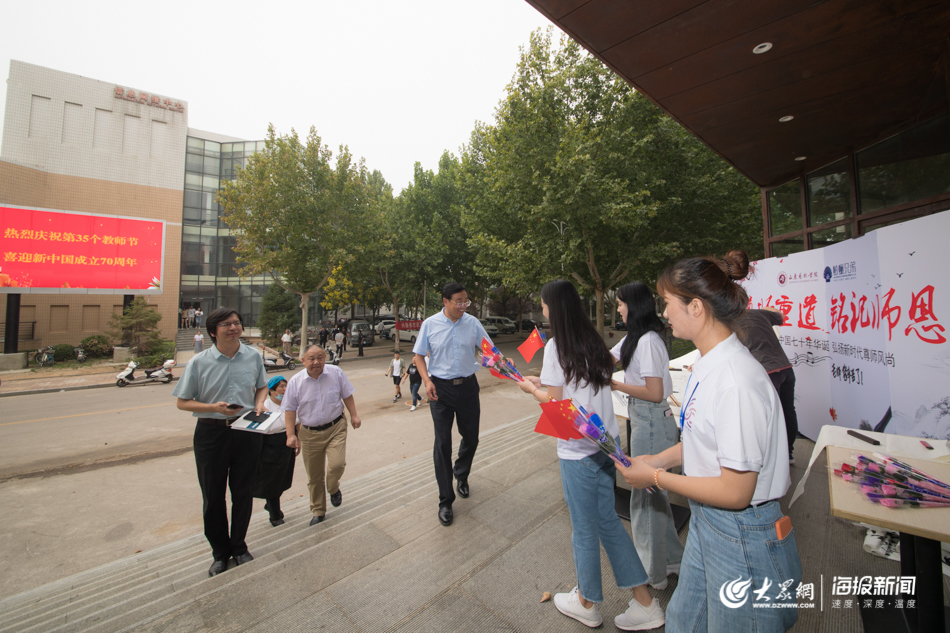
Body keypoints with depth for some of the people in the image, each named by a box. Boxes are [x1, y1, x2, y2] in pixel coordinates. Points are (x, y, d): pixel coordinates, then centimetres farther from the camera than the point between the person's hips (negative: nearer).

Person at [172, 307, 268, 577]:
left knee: (243, 493, 13)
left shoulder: (253, 356, -1)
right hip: (211, 433, -1)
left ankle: (239, 547, 35)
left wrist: (259, 403, -8)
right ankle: (220, 552, 34)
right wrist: (214, 407, -18)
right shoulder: (199, 362, -8)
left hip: (247, 431, 2)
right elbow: (183, 402, -2)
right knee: (213, 496, 12)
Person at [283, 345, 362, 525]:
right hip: (309, 434, 1)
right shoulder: (295, 382, -5)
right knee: (314, 476, 11)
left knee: (337, 464, -16)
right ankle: (318, 512, 33)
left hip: (335, 428, -1)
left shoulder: (336, 373, -5)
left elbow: (347, 395, 5)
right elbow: (290, 410, 1)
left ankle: (333, 489, 20)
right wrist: (291, 435, -5)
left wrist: (354, 415, 1)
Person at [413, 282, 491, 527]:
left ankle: (461, 476, 47)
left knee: (471, 438, 14)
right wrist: (427, 381, -12)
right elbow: (419, 355, 1)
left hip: (467, 386, 2)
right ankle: (445, 501, 19)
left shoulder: (472, 322, -1)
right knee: (442, 443, 1)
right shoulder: (430, 324, -5)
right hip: (440, 389, -2)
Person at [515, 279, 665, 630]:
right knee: (606, 518, 22)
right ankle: (644, 602, 33)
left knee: (584, 527, 13)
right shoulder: (593, 341, 6)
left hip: (578, 449, -7)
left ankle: (588, 604, 36)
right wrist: (544, 381, 16)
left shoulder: (556, 346, -17)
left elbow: (554, 401, -13)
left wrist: (531, 389, 4)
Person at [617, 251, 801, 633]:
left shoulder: (738, 382, -30)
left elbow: (735, 492, -25)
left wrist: (656, 477, -17)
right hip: (705, 522, 8)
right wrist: (659, 459, 2)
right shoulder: (707, 365, 0)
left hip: (742, 539, -8)